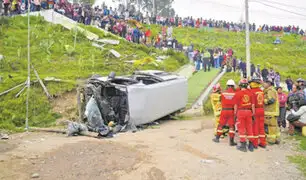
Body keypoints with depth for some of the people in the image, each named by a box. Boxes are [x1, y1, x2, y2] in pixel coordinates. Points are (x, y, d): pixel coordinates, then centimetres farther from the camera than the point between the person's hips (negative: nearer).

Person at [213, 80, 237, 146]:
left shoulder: (223, 93, -3)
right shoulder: (235, 93, -8)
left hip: (224, 110, 2)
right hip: (232, 111, -2)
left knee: (221, 125, 14)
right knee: (232, 126, 4)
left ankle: (217, 138, 26)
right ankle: (231, 141, 4)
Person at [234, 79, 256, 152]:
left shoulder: (238, 93, -7)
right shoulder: (250, 93, 3)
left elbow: (236, 105, -6)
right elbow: (253, 104, 4)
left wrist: (235, 114, 3)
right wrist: (253, 113, 11)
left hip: (241, 111, -4)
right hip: (249, 111, 4)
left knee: (241, 129, 3)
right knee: (249, 128, 11)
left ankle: (243, 145, 6)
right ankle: (251, 145, 18)